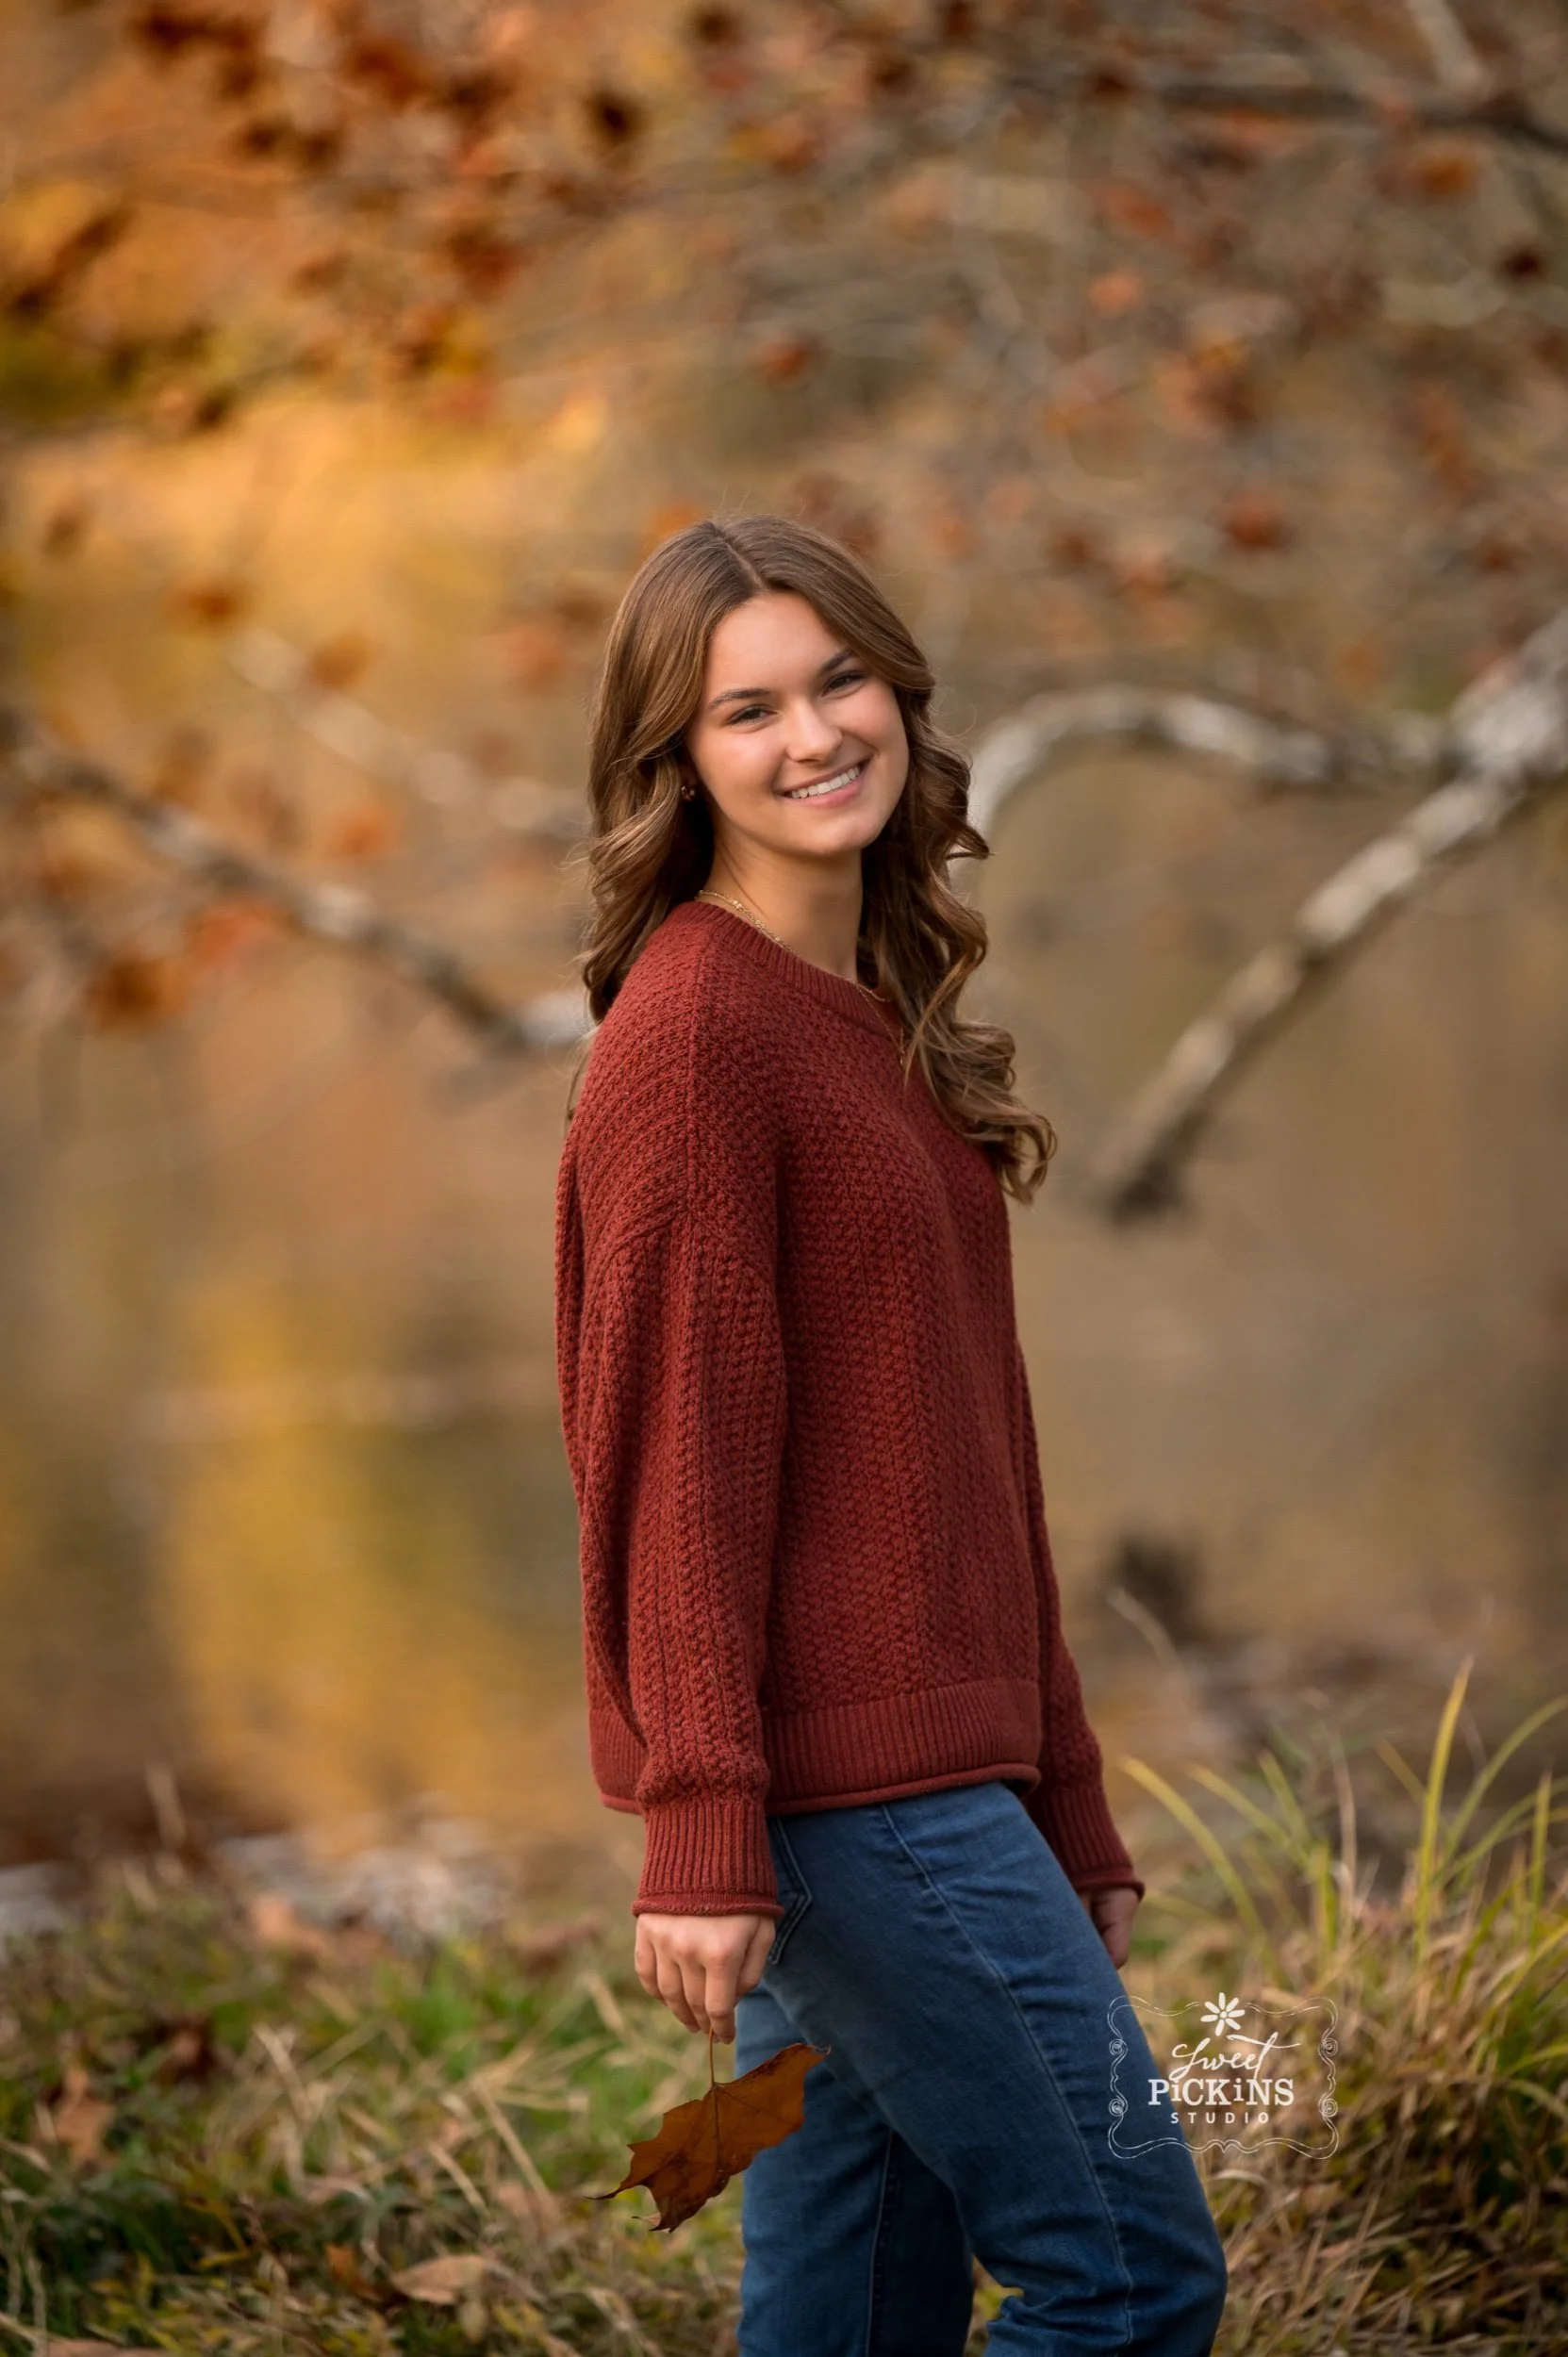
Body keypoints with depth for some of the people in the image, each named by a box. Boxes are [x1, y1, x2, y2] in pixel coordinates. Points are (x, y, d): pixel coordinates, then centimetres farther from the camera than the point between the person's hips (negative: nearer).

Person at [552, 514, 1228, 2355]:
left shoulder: (882, 1018, 17)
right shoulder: (694, 1029, -11)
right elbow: (678, 1452, -15)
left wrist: (1068, 1811, 18)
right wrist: (700, 1838, -19)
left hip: (929, 1765, 9)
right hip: (838, 1782, -9)